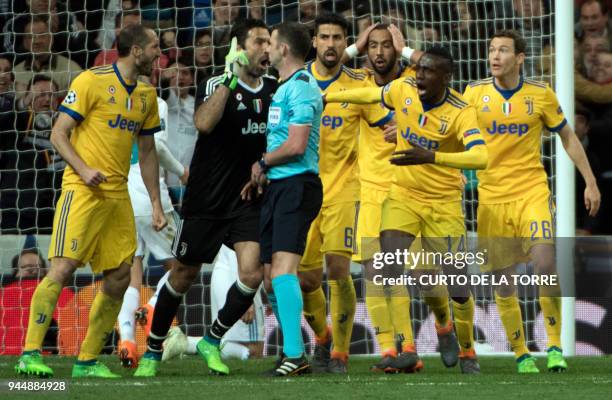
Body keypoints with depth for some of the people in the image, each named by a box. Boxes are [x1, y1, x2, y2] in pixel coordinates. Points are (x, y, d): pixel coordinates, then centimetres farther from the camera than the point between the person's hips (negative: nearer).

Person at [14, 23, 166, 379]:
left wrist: (156, 202, 17)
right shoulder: (92, 82, -6)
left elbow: (147, 152, 22)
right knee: (64, 267, -15)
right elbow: (58, 134, -7)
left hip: (118, 195, 7)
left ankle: (88, 360, 12)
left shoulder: (147, 95, 14)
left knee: (120, 276, 2)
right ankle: (30, 354, -10)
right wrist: (84, 170, -21)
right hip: (83, 190, -7)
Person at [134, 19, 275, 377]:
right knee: (185, 274, 5)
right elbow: (203, 123, -28)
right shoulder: (216, 86, -8)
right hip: (206, 198, -3)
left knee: (252, 273, -13)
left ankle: (213, 341, 8)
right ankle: (153, 351, 22)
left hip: (248, 198, 3)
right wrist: (231, 78, -29)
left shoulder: (274, 90, 6)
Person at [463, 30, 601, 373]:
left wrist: (591, 182, 8)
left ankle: (555, 346, -7)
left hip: (532, 190, -1)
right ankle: (521, 354, 14)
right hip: (492, 197, 2)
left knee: (545, 265, -18)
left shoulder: (541, 94, -1)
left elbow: (569, 138, 9)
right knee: (502, 280, 1)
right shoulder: (475, 93, 1)